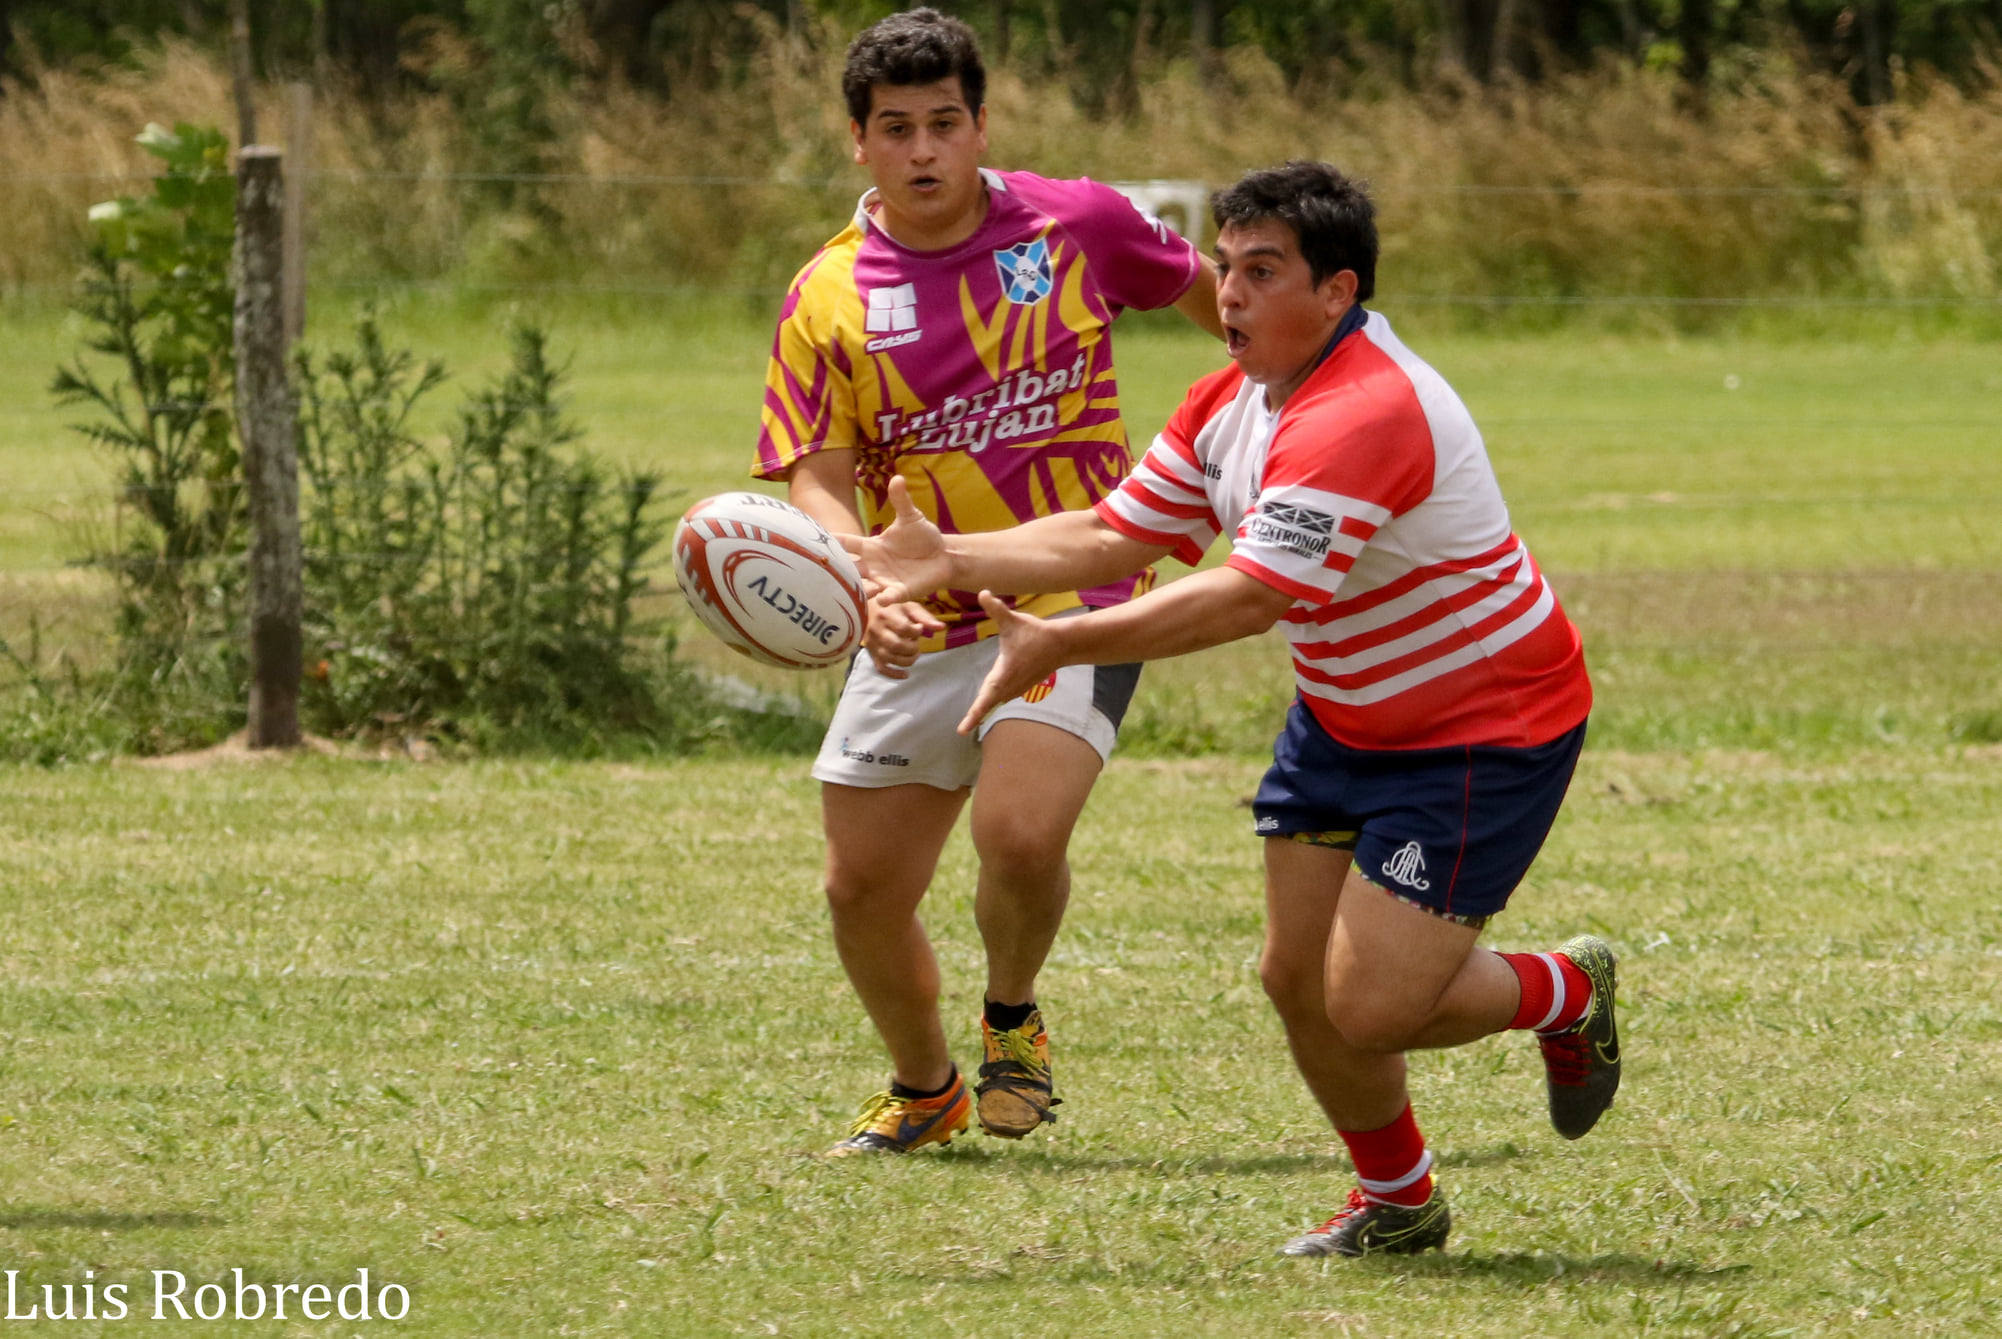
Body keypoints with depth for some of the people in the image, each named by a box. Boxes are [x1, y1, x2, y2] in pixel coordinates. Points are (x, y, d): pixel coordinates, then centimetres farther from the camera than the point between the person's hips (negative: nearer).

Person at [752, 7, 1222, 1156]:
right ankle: (925, 1091, 32)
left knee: (1021, 834, -24)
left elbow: (1201, 286, 18)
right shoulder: (828, 299, -2)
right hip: (920, 631, 3)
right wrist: (870, 586, -24)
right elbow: (818, 481, -5)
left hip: (1074, 602, -3)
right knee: (863, 888, 4)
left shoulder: (1074, 224, -2)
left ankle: (1015, 1020, 9)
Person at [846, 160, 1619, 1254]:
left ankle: (1568, 993, 16)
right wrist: (946, 560, -7)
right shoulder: (1230, 402, 1)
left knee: (1369, 1009, -13)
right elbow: (1108, 538, 5)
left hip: (1485, 731, -9)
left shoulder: (1362, 416, -31)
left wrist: (1059, 645, -37)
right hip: (1343, 719, 9)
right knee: (1296, 977, 6)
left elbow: (1249, 596, -36)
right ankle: (1396, 1200, 27)